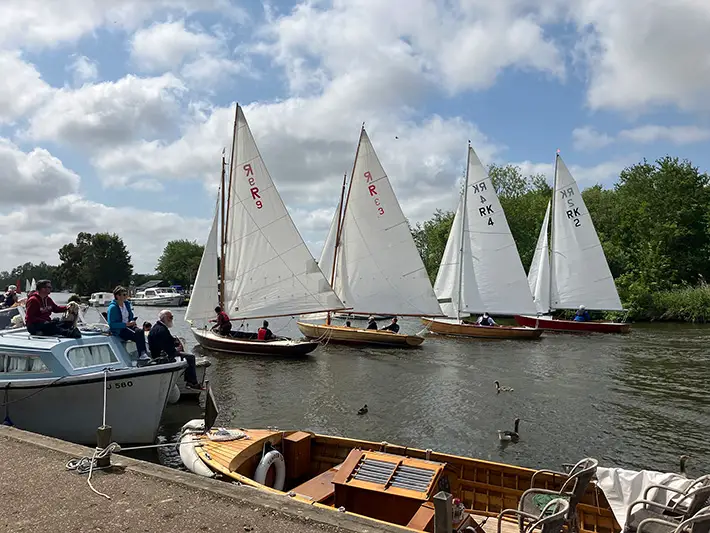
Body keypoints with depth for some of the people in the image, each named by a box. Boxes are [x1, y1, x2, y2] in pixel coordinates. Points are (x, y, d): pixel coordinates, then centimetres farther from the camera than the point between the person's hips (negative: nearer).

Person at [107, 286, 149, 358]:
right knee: (137, 336, -31)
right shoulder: (112, 307, -11)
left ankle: (143, 353, -34)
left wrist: (132, 322, 2)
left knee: (140, 331, -27)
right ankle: (141, 354, -29)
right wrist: (126, 324, -21)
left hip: (128, 325, 6)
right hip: (118, 330, -6)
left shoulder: (127, 304, 12)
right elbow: (111, 324, -17)